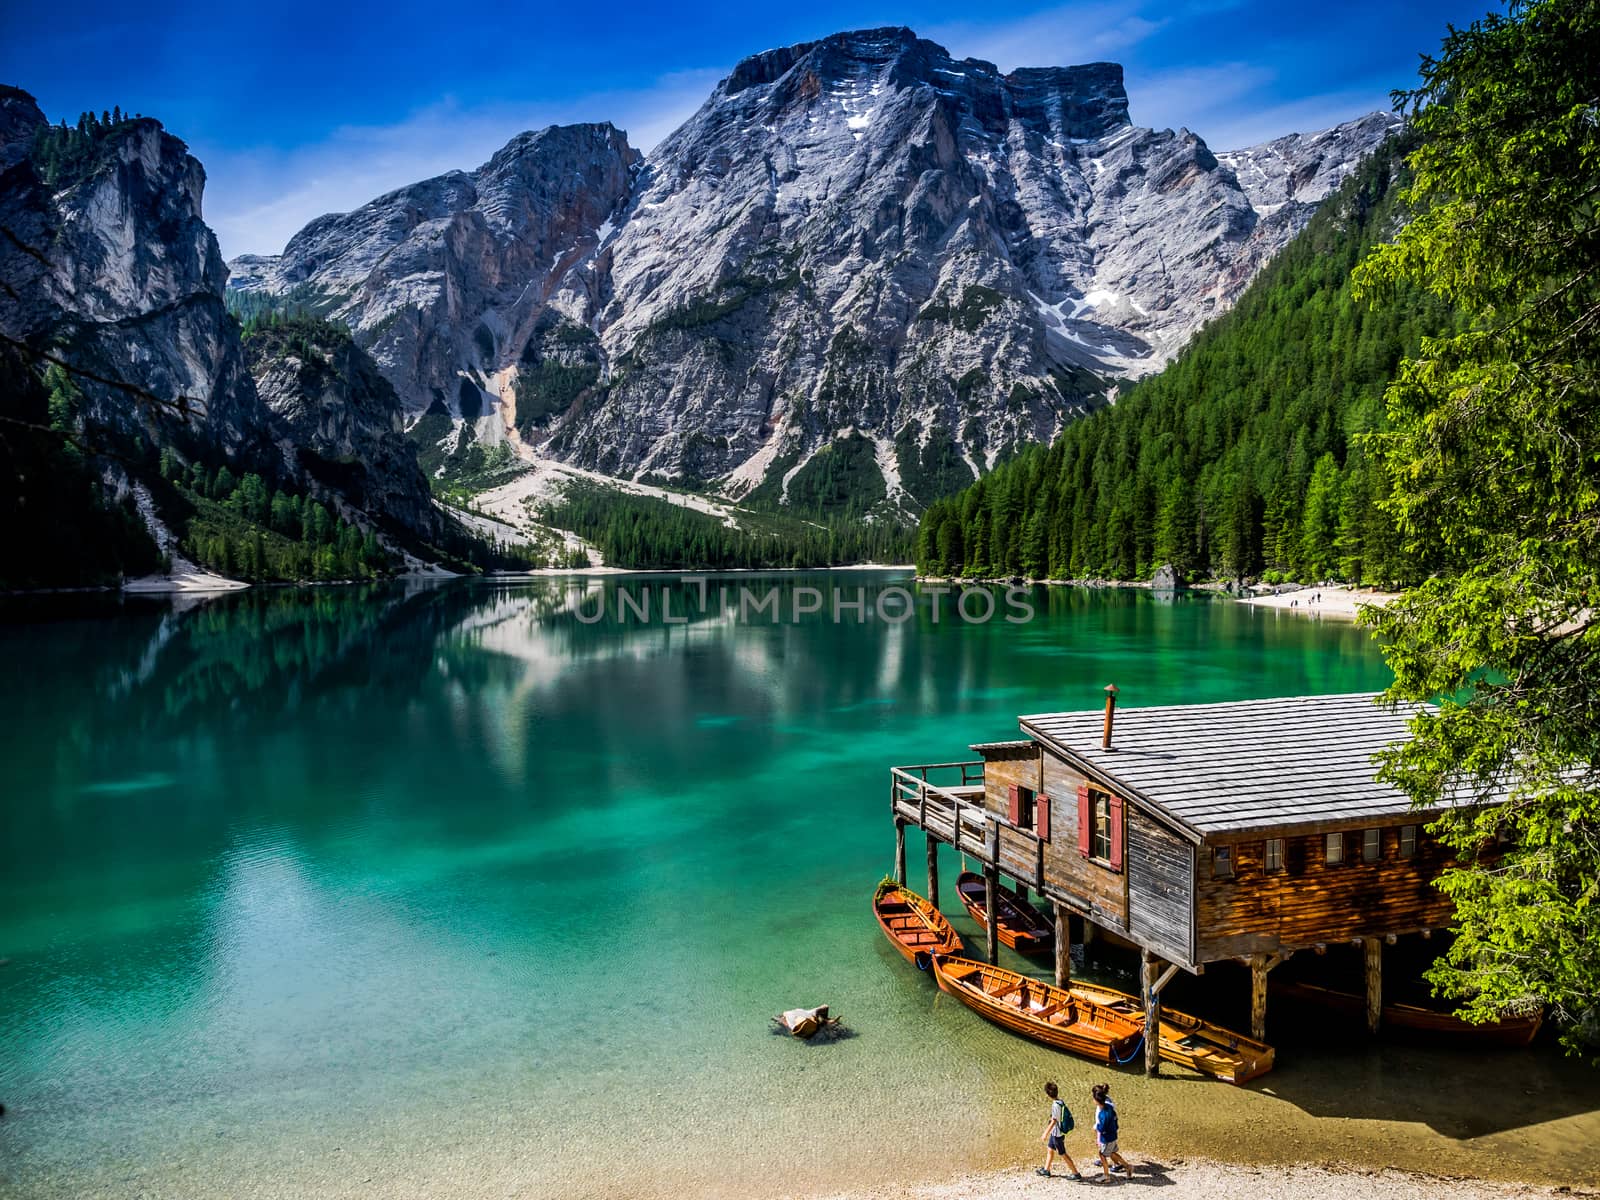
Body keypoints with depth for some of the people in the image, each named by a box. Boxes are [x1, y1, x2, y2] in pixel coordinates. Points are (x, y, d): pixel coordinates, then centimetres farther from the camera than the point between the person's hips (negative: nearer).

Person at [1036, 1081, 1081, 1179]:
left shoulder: (1056, 1105, -28)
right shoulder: (1061, 1101, -2)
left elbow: (1054, 1121, -26)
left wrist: (1045, 1134, -18)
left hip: (1057, 1134, -9)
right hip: (1055, 1132, 9)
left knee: (1063, 1154, 6)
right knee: (1049, 1149, 22)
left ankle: (1076, 1173, 16)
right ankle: (1046, 1170, 37)